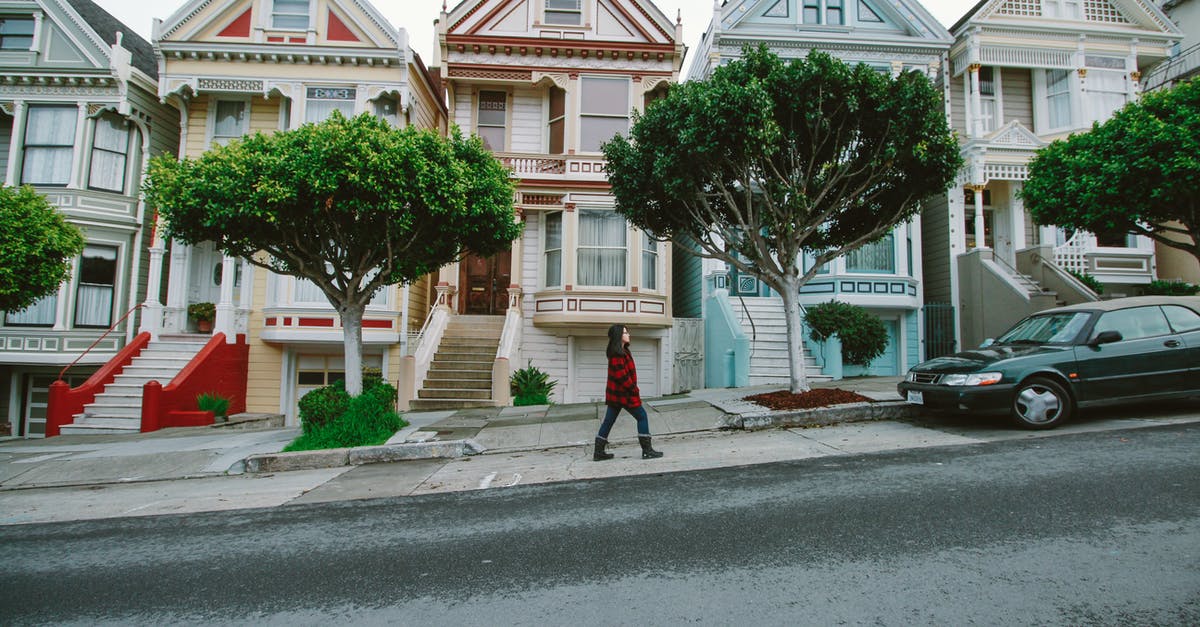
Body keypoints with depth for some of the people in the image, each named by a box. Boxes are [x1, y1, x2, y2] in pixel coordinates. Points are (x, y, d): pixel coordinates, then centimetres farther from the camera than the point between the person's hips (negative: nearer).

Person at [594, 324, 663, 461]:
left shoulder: (622, 351, 15)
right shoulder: (617, 354, -17)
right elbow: (621, 375, -22)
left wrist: (633, 388, 12)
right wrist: (634, 389, -14)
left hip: (615, 393, 10)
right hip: (624, 393, -10)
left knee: (608, 421, 10)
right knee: (642, 416, -1)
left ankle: (598, 452, 14)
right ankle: (647, 450, 3)